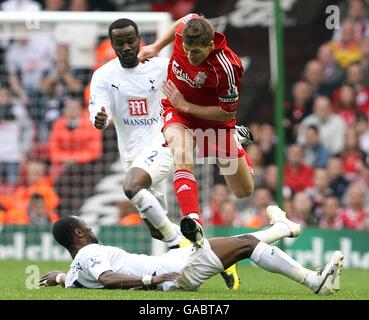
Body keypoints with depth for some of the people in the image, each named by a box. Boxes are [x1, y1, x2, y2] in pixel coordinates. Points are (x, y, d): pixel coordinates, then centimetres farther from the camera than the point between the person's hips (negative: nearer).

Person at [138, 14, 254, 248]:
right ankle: (192, 220, -49)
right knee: (182, 154, -35)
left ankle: (237, 138, 42)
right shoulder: (186, 27, -21)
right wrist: (156, 47, 8)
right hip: (177, 113, 2)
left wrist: (185, 105, -22)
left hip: (214, 119, -2)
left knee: (245, 192, 11)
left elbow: (227, 114, -21)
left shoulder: (226, 68, -33)